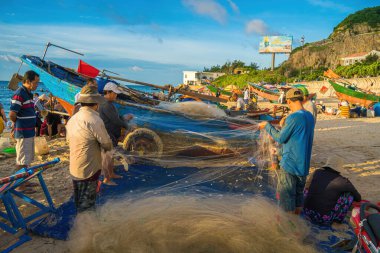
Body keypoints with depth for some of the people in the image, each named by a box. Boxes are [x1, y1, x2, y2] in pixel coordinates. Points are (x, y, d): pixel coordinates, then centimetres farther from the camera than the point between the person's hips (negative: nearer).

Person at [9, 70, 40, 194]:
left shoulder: (28, 94, 11)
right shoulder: (19, 94, -18)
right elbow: (12, 115, -21)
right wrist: (18, 125, -3)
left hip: (29, 132, 9)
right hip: (23, 133, -9)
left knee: (28, 159, 18)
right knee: (22, 161, 1)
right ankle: (20, 186, 12)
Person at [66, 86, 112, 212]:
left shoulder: (72, 119, 5)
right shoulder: (94, 120, -21)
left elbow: (69, 141, 15)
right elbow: (107, 145, -14)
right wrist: (109, 146, 8)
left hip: (74, 169, 8)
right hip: (89, 170, -8)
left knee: (79, 202, 22)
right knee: (87, 206, 6)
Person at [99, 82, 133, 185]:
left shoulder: (109, 103, 11)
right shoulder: (106, 105, -23)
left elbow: (115, 118, 17)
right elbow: (115, 120, -23)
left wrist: (125, 117, 5)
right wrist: (126, 125, -8)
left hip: (111, 135, 10)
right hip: (107, 135, -10)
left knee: (110, 155, 22)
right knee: (107, 157, 2)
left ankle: (111, 174, 37)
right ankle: (106, 179, 15)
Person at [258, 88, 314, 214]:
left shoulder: (294, 117, -20)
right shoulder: (310, 116, 6)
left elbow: (280, 138, -15)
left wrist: (267, 126, -2)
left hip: (290, 164, -8)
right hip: (303, 164, 8)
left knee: (286, 196, 4)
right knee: (298, 193, 19)